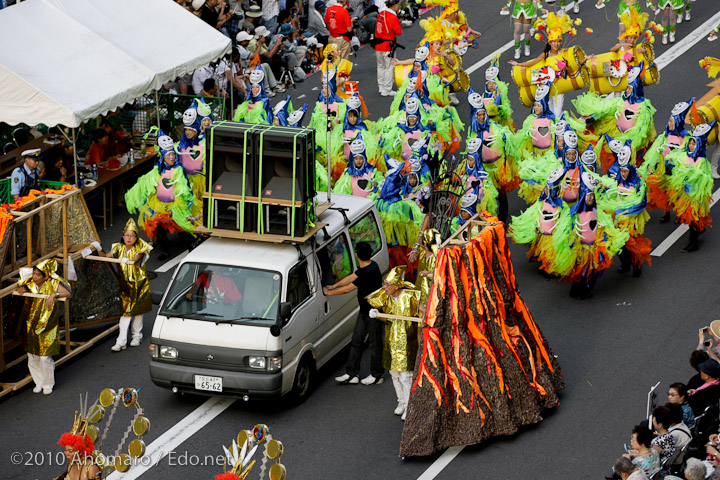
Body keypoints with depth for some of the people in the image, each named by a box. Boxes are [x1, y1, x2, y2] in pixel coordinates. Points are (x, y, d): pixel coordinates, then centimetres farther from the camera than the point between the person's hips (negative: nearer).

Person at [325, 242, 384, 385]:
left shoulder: (369, 272, -29)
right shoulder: (367, 266, 2)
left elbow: (348, 289, -21)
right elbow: (352, 277, 17)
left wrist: (329, 292, -8)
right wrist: (333, 286, 20)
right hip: (365, 311, 10)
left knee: (375, 343, 4)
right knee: (356, 341, 10)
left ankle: (377, 375, 17)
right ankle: (352, 374, 15)